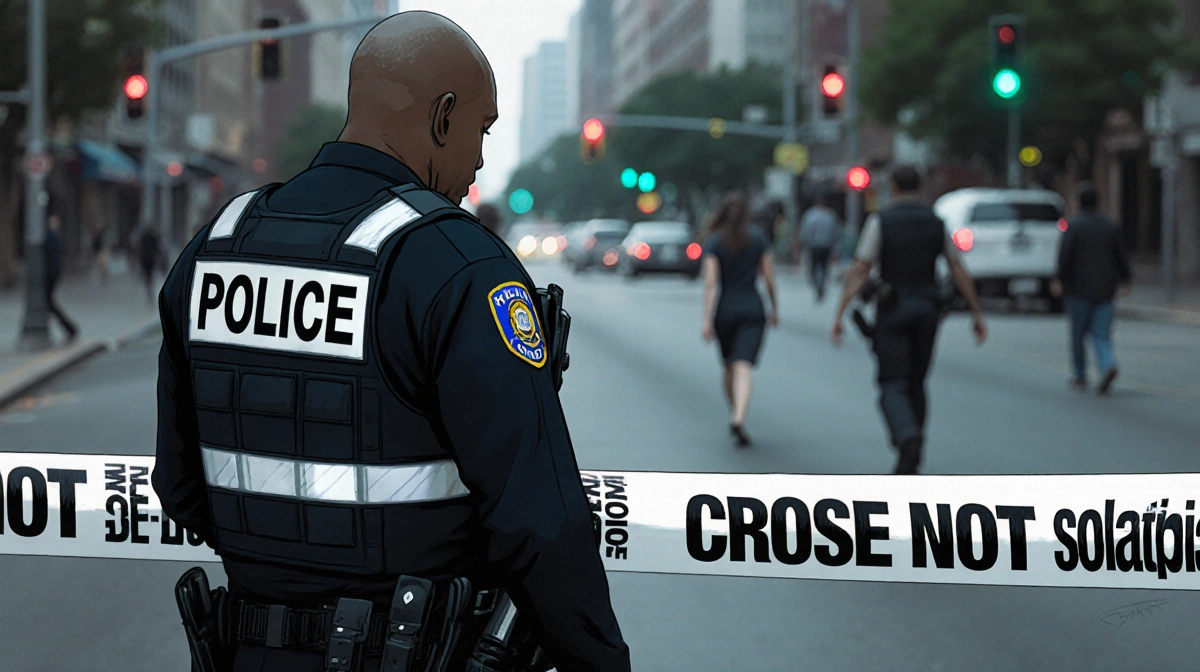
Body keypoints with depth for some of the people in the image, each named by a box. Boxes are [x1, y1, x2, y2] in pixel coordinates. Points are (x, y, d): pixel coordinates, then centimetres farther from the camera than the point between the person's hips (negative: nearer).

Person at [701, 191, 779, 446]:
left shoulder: (714, 243, -2)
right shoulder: (758, 241, 2)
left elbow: (711, 282, -9)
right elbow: (769, 279, 4)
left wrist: (707, 320, -11)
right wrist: (775, 309, 18)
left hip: (725, 310, 1)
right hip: (753, 310, -1)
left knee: (730, 368, 20)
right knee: (743, 369, -11)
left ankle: (734, 415, 31)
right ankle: (739, 418, -30)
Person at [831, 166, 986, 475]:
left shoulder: (880, 222, -5)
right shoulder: (936, 224, 6)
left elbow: (859, 272, -9)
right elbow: (959, 272, 6)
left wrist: (840, 313, -8)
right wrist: (977, 314, 11)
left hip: (893, 310, -4)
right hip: (927, 310, 4)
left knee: (893, 384, -3)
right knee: (916, 383, 16)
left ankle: (908, 437, -30)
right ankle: (911, 458, 17)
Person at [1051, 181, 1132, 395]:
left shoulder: (1072, 225, -7)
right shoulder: (1111, 226, 6)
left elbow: (1064, 255, -12)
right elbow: (1122, 257, 8)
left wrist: (1059, 280, -3)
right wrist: (1124, 281, 19)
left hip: (1079, 289, -3)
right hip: (1105, 290, 3)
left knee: (1077, 334, 9)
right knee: (1101, 335, 3)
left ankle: (1080, 377, 16)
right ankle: (1108, 365, -22)